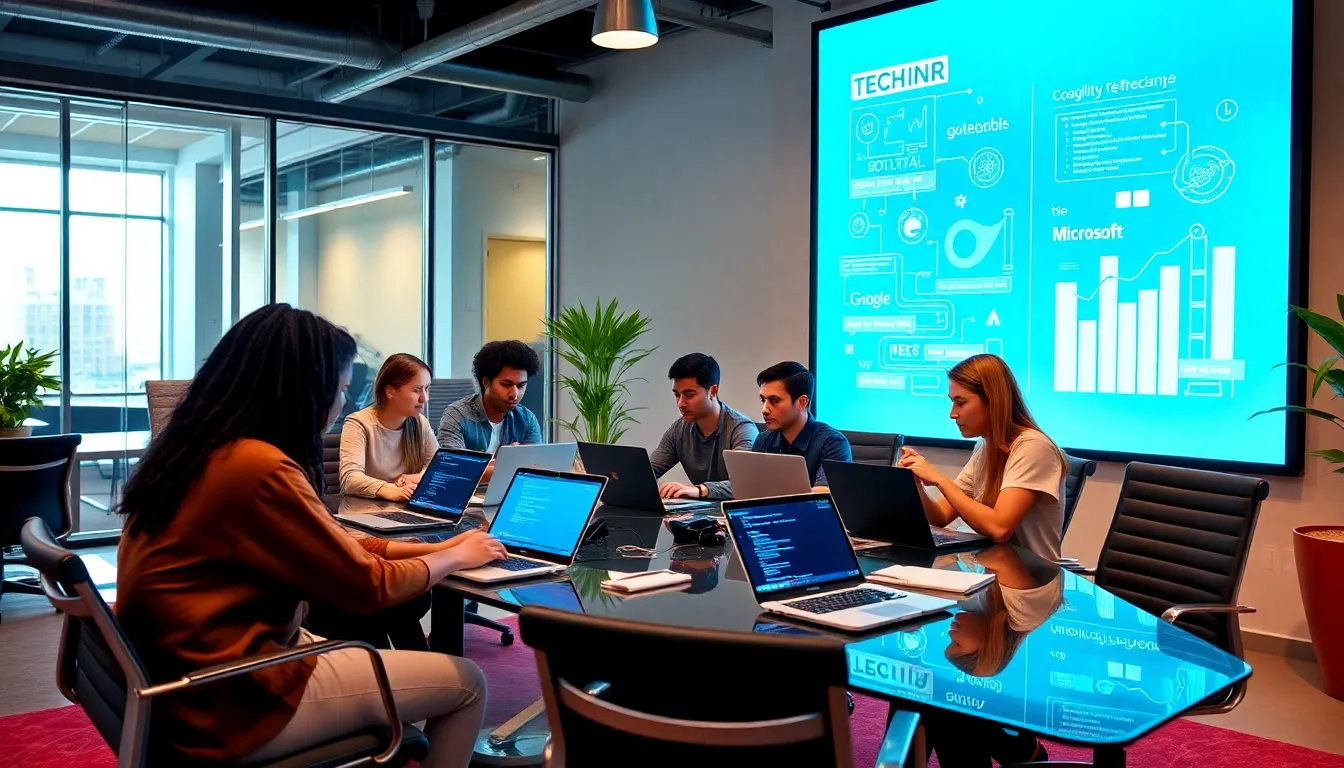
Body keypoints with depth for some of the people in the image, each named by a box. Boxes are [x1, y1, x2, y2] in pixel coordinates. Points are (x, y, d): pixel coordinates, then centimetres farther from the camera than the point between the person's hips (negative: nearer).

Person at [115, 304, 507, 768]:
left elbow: (334, 543, 12)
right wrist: (456, 557, 4)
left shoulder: (199, 450, 6)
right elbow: (369, 586, -13)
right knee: (466, 684, 1)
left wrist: (438, 547, 12)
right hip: (229, 704, -9)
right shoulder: (259, 468, -24)